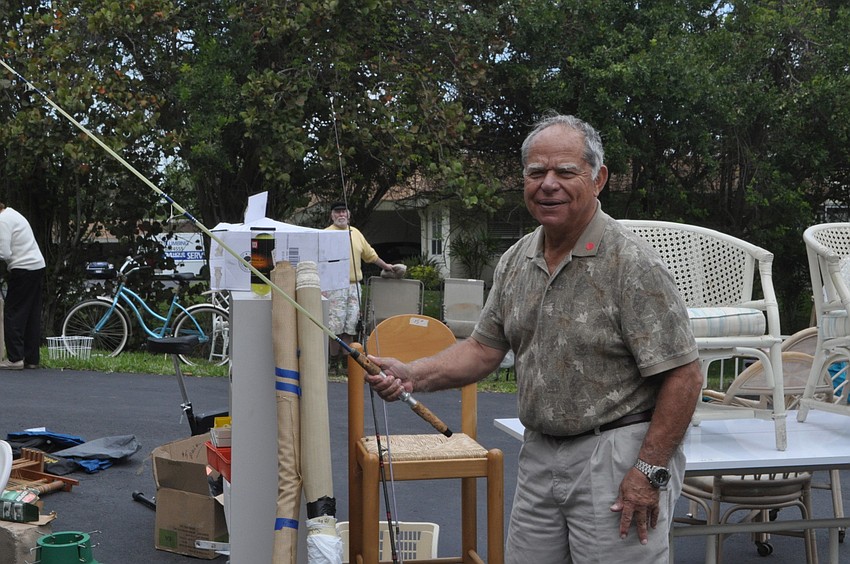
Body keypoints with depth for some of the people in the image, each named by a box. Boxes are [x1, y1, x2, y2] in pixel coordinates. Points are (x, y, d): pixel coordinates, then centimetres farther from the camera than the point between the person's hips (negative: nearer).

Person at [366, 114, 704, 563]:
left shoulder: (633, 264, -15)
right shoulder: (515, 262, 7)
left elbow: (683, 376, -16)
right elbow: (484, 349, 11)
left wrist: (650, 471, -18)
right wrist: (411, 375, -4)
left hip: (615, 456, -6)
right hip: (539, 454, 7)